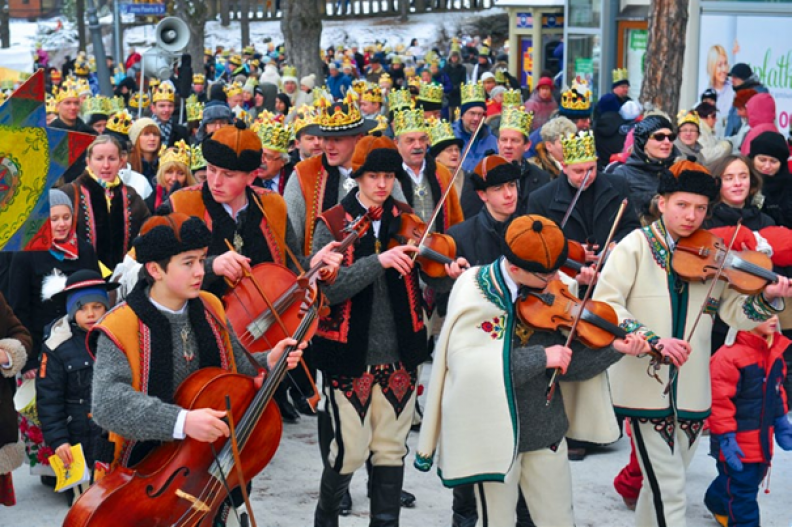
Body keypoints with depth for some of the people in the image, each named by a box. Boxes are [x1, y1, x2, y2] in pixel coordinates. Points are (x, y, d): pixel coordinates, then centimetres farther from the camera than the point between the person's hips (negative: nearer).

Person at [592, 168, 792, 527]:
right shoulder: (636, 247, -6)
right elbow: (604, 304, -14)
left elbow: (734, 312, 6)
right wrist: (652, 339, -26)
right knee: (670, 488, -5)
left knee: (663, 483, 16)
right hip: (646, 386, -4)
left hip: (691, 390, 5)